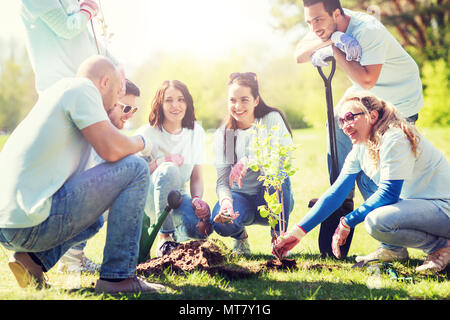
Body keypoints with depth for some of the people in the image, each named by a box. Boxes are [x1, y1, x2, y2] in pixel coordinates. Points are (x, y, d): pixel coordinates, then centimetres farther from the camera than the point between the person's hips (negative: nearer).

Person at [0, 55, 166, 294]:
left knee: (94, 220, 37)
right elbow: (110, 149, -13)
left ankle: (35, 257, 11)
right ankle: (117, 276, -7)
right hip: (32, 224, -10)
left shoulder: (55, 93, 26)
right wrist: (140, 143, 8)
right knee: (135, 169, -3)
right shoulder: (82, 87, -2)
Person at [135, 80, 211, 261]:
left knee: (201, 227, -30)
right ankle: (164, 237, -23)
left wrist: (197, 199, -15)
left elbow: (197, 177, 5)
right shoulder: (147, 133, -8)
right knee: (169, 169, -37)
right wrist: (158, 166, -25)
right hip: (148, 197, -3)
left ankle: (175, 234, 9)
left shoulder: (196, 132, 4)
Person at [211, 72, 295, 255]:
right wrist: (225, 202, -33)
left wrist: (249, 160, -37)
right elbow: (223, 180, -9)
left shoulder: (272, 119, -5)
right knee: (220, 221, -31)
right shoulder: (222, 135, -1)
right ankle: (240, 235, 7)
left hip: (275, 198, -1)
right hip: (241, 197, 1)